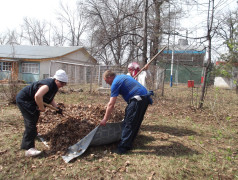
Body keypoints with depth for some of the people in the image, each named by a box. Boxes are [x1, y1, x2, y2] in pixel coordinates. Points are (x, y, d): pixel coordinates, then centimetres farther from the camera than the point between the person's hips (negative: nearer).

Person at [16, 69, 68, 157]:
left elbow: (50, 99, 10)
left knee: (35, 117, 28)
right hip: (23, 100, -11)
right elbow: (37, 96, -46)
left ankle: (32, 134, 56)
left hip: (30, 100, 11)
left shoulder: (55, 86, 1)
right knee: (31, 122, -16)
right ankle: (28, 148, -15)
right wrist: (42, 108, -31)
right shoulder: (48, 84, -31)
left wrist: (57, 107, -4)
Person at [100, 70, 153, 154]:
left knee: (128, 124, -4)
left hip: (138, 99, -10)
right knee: (135, 123, 15)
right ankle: (128, 144, 25)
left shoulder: (115, 83, -6)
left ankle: (123, 147, 2)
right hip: (145, 98, 10)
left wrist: (105, 120, -3)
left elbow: (111, 104, -10)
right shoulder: (122, 76, 22)